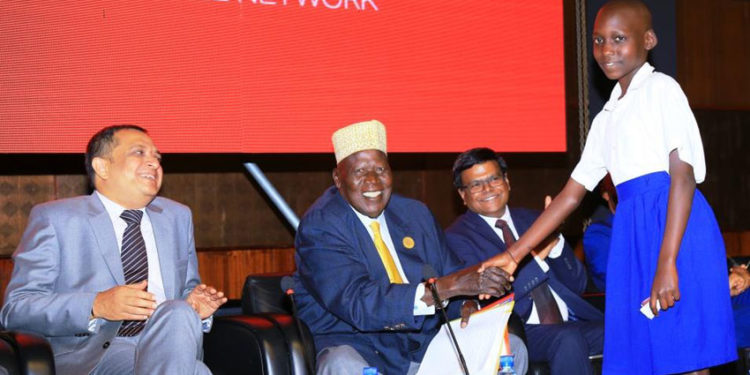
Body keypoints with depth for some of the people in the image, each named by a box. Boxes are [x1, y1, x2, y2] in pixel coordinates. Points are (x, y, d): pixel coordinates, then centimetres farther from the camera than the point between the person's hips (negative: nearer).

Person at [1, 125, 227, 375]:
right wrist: (96, 306, -19)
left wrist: (194, 310, 1)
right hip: (91, 354, -6)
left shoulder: (178, 217, 21)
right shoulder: (54, 218, 5)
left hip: (168, 345, 6)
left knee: (178, 314, -32)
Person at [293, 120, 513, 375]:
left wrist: (469, 303, -13)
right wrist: (449, 286, -31)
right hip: (353, 344, -5)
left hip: (423, 343, 6)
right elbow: (358, 303, -24)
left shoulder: (415, 213, 11)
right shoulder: (320, 227, -11)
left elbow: (452, 273, 13)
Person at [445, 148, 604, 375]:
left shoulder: (531, 219, 18)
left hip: (572, 323, 5)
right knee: (567, 338, -35)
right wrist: (538, 256, -18)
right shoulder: (458, 238, 3)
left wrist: (555, 241, -4)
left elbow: (578, 285, 14)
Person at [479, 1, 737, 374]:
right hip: (633, 236, 7)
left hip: (675, 226, -7)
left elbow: (683, 177, -11)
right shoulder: (607, 117, 19)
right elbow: (571, 194, 19)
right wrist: (513, 255, 15)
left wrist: (667, 263, -19)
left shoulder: (661, 89, -2)